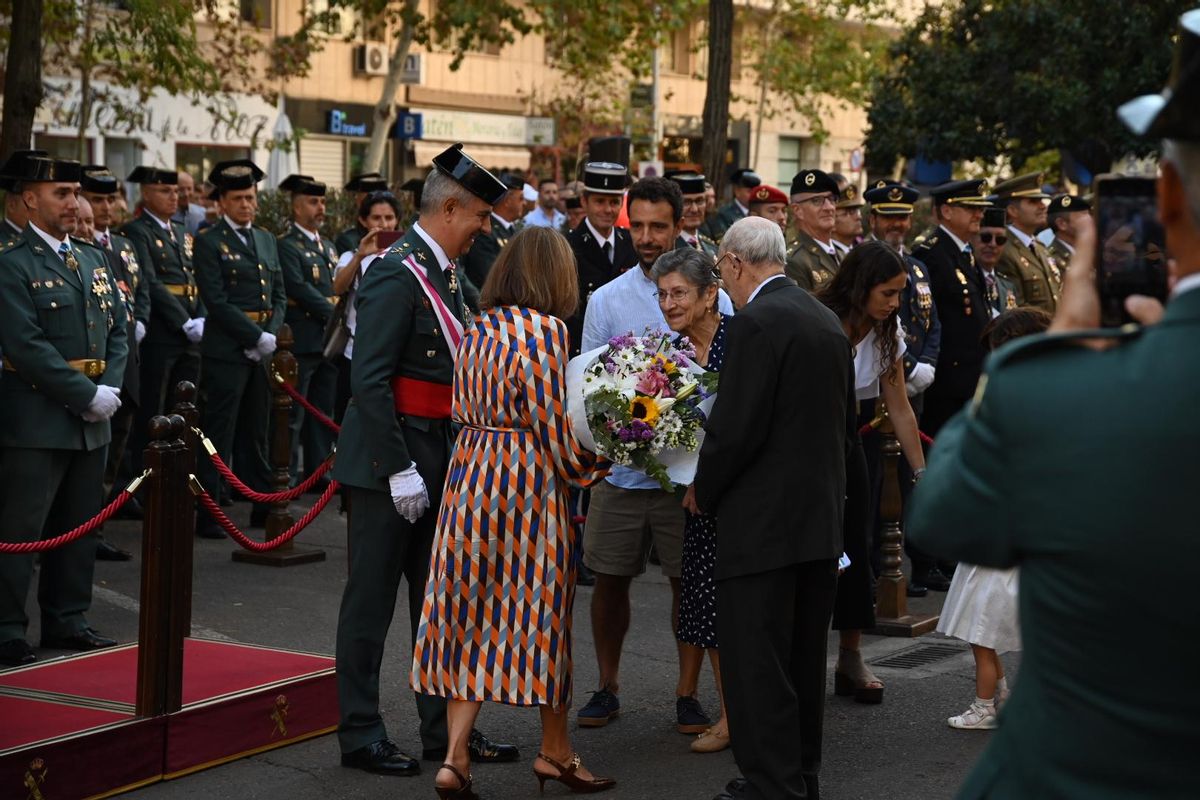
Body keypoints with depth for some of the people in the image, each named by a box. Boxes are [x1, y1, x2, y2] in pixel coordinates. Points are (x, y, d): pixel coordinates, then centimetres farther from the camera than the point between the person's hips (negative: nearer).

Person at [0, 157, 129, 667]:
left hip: (91, 418, 7)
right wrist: (87, 395, -16)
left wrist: (111, 390, -3)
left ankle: (67, 621, 21)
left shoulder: (94, 260, 14)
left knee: (79, 525, 12)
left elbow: (117, 331, 14)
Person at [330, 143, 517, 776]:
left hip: (438, 456, 9)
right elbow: (369, 380, -22)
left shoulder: (445, 273, 12)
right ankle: (359, 735, 11)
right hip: (390, 460, -9)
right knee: (372, 598, 1)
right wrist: (399, 469, -23)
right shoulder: (397, 274, -17)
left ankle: (444, 728, 25)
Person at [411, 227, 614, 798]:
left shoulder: (479, 329, 8)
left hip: (470, 474, 6)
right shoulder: (545, 330, -13)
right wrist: (590, 467, 3)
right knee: (540, 614, 8)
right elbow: (557, 426, -13)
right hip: (529, 487, -6)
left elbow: (464, 411, 12)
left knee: (473, 610, 8)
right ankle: (556, 753, 22)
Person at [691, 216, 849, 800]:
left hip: (762, 521, -9)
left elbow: (735, 429, -19)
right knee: (804, 658, 17)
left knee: (755, 663, -1)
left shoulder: (756, 323, -15)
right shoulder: (828, 320, 11)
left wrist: (703, 491, -3)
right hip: (823, 516, 9)